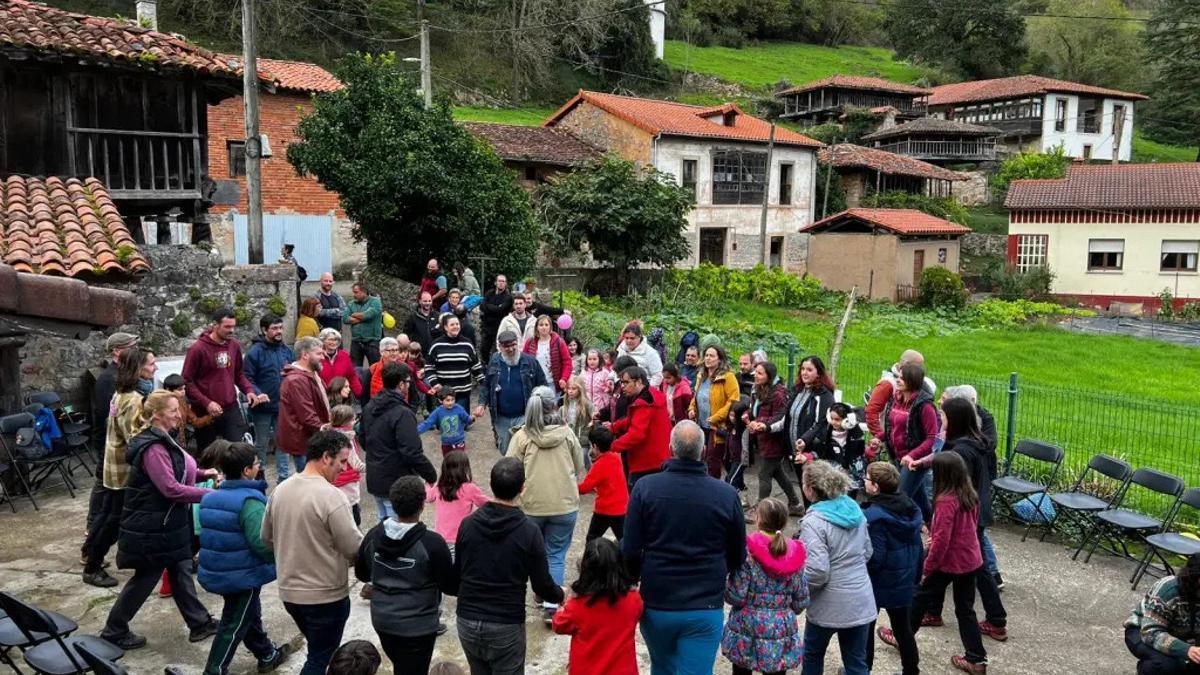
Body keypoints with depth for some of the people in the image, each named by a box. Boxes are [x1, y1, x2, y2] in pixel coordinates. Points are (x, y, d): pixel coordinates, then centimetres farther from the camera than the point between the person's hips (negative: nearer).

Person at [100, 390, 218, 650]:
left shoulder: (163, 439, 8)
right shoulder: (153, 448, -24)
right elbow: (171, 489, -29)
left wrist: (202, 474, 4)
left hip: (169, 524, 10)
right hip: (151, 528, -9)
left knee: (181, 571, 14)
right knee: (146, 578, 6)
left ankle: (200, 623, 23)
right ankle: (114, 631, 23)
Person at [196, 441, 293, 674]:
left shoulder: (210, 497, 2)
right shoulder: (250, 501, -24)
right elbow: (261, 542, -31)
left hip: (216, 571, 9)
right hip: (243, 574, -9)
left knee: (248, 614, 25)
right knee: (234, 625, 7)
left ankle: (268, 655, 43)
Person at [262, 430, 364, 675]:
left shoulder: (280, 489, 0)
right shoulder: (331, 496, -23)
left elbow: (267, 537, 12)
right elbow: (354, 549, -20)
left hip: (289, 592, 7)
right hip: (326, 596, -7)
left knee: (318, 652, 25)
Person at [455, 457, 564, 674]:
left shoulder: (468, 524, -3)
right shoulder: (529, 531, -14)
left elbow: (457, 573, 8)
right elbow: (542, 585, -9)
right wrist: (560, 594, 14)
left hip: (467, 621, 4)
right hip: (506, 626, -4)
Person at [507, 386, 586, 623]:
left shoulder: (521, 436, -7)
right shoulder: (567, 433, -3)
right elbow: (579, 468, 7)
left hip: (531, 505, 0)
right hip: (565, 504, 0)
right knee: (556, 555, 7)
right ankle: (551, 605, 0)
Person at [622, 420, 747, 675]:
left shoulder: (645, 487, -10)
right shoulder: (726, 494, -8)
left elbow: (630, 550, -9)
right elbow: (738, 556, 3)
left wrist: (633, 580, 12)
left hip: (656, 604, 1)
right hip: (705, 609, -1)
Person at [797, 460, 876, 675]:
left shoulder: (814, 521, -20)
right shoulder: (854, 509, 2)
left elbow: (817, 571, -24)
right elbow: (867, 552, 13)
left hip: (830, 604, -5)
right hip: (861, 600, 5)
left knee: (813, 655, 19)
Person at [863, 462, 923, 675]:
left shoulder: (874, 516, -26)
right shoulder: (910, 508, -2)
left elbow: (874, 558, -25)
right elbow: (918, 546, 6)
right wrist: (915, 575, 17)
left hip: (878, 582, -6)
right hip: (903, 581, 6)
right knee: (903, 626, 19)